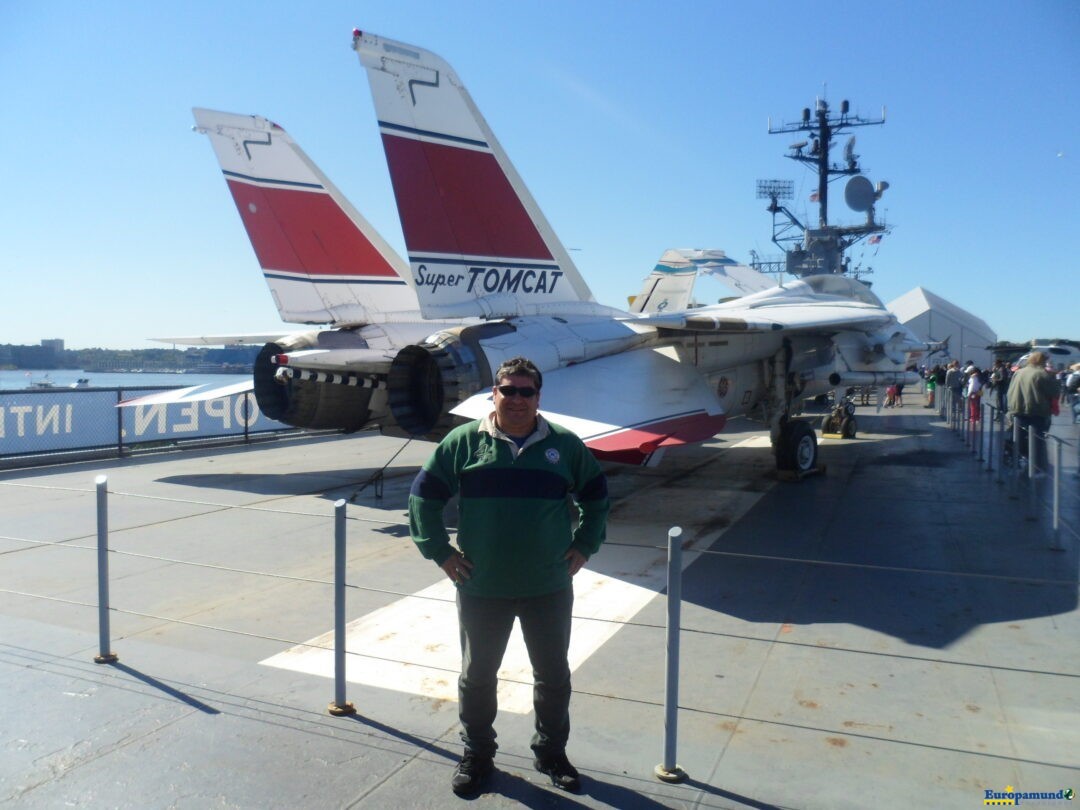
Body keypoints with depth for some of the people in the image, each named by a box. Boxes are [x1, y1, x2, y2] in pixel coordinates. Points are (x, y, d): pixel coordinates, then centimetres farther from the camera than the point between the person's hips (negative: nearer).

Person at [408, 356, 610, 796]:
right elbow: (424, 494, 3)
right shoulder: (464, 441, -4)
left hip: (550, 589, 1)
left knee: (554, 676, 15)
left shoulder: (564, 444, 0)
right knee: (477, 676, 14)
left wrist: (585, 545, 6)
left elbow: (596, 494, 14)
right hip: (481, 589, -1)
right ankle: (476, 755, 36)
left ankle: (551, 753, 37)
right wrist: (439, 550, -2)